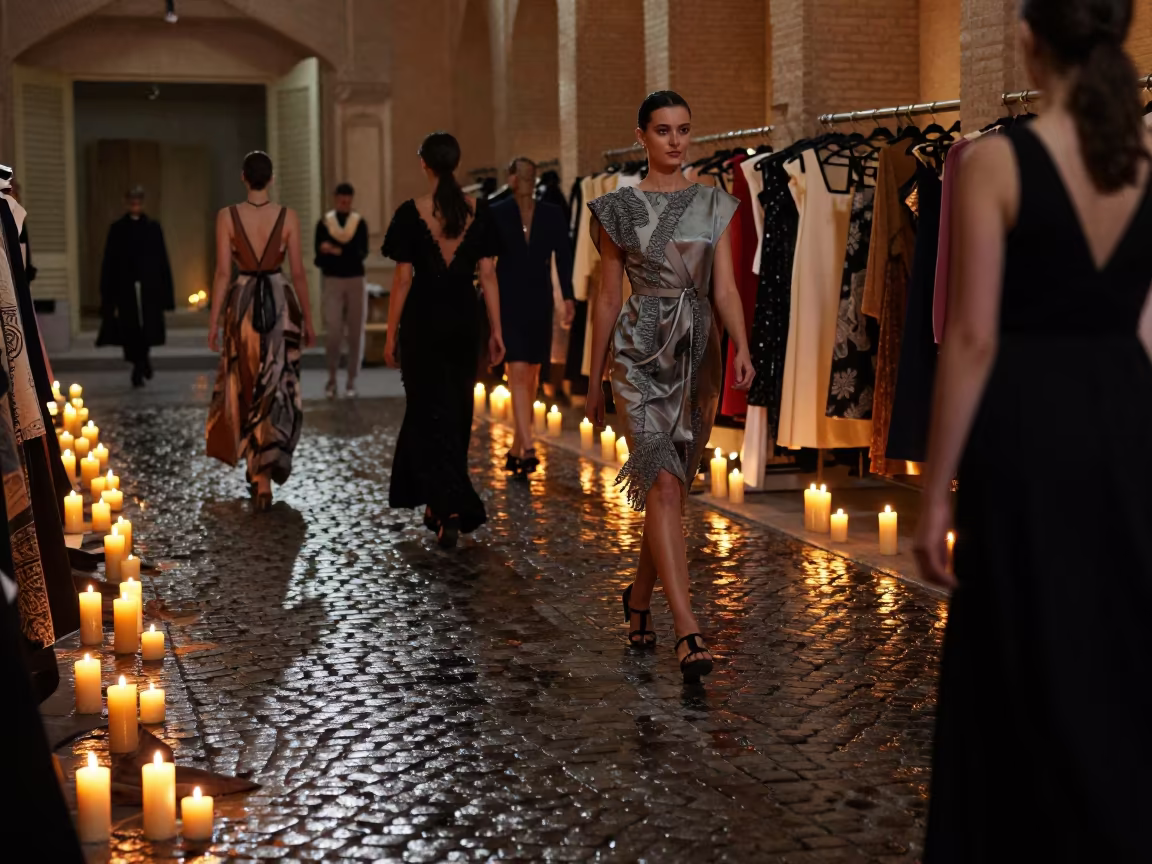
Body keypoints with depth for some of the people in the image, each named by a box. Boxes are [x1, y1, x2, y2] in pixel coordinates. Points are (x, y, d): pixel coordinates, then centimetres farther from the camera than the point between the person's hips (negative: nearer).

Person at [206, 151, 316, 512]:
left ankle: (256, 466, 28)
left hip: (242, 302, 1)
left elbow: (223, 273, -6)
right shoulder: (288, 217, -4)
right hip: (280, 302, -1)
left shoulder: (227, 216, -4)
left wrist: (214, 321, 0)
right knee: (275, 389, 4)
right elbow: (298, 273, -2)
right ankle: (265, 471, -6)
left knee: (246, 386, 17)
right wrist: (308, 320, 7)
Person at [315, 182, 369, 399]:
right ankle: (332, 378, 6)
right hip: (332, 281, -1)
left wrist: (337, 251, -24)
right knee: (333, 332, -8)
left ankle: (351, 381, 11)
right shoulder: (324, 223, 1)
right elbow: (319, 256, -1)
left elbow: (362, 253, -11)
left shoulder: (360, 223, 2)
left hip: (356, 281, 1)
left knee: (355, 333, 3)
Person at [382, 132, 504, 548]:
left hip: (423, 321, -3)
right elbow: (487, 274, 0)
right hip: (465, 321, 3)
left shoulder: (411, 212, -9)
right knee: (455, 412, 16)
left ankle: (450, 509, -14)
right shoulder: (478, 210, 0)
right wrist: (496, 330, 5)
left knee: (430, 413, 1)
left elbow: (403, 279, -8)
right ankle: (438, 503, 28)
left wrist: (391, 334, 0)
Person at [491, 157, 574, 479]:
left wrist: (568, 297, -9)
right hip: (508, 302, -3)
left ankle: (517, 448, 22)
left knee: (532, 376, 10)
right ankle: (528, 449, -20)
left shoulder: (552, 214, 6)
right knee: (518, 372, -14)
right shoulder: (496, 214, 0)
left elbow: (563, 257, 1)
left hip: (539, 302, 3)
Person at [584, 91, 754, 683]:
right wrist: (594, 379, 8)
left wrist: (741, 346, -15)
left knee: (671, 488, 10)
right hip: (642, 353, -3)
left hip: (698, 352, 3)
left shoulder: (715, 205, 8)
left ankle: (639, 596, 34)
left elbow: (724, 287, 2)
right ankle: (688, 632, -18)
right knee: (663, 484, -14)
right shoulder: (619, 208, 2)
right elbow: (608, 298, 5)